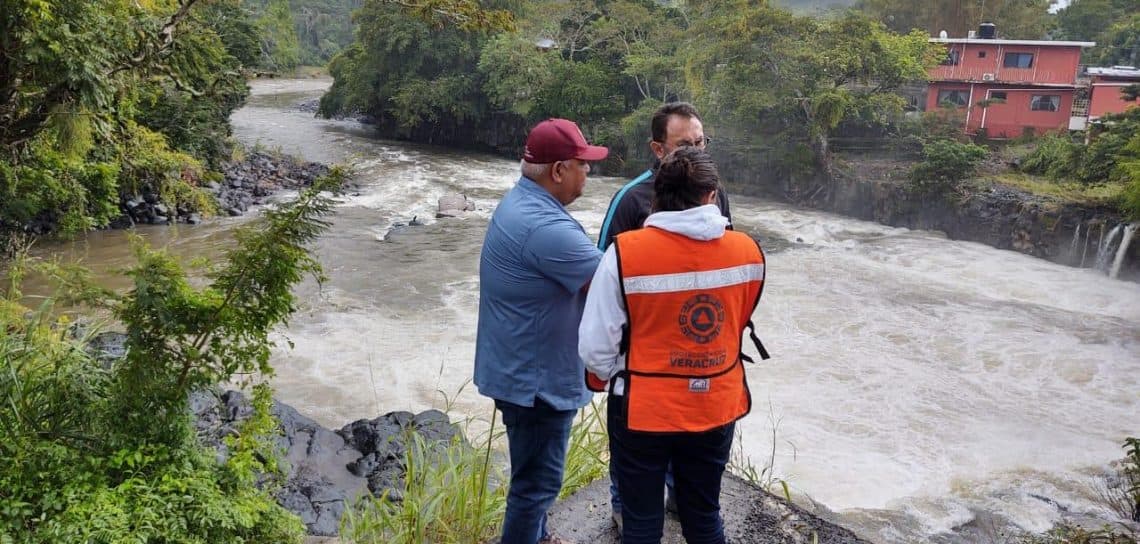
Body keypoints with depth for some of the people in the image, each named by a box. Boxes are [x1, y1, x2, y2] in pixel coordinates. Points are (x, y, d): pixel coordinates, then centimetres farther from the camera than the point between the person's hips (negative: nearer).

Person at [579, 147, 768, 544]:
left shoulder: (626, 253, -20)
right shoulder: (748, 252, -10)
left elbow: (595, 348, -15)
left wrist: (618, 380, 5)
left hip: (642, 412, -3)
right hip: (716, 410, 3)